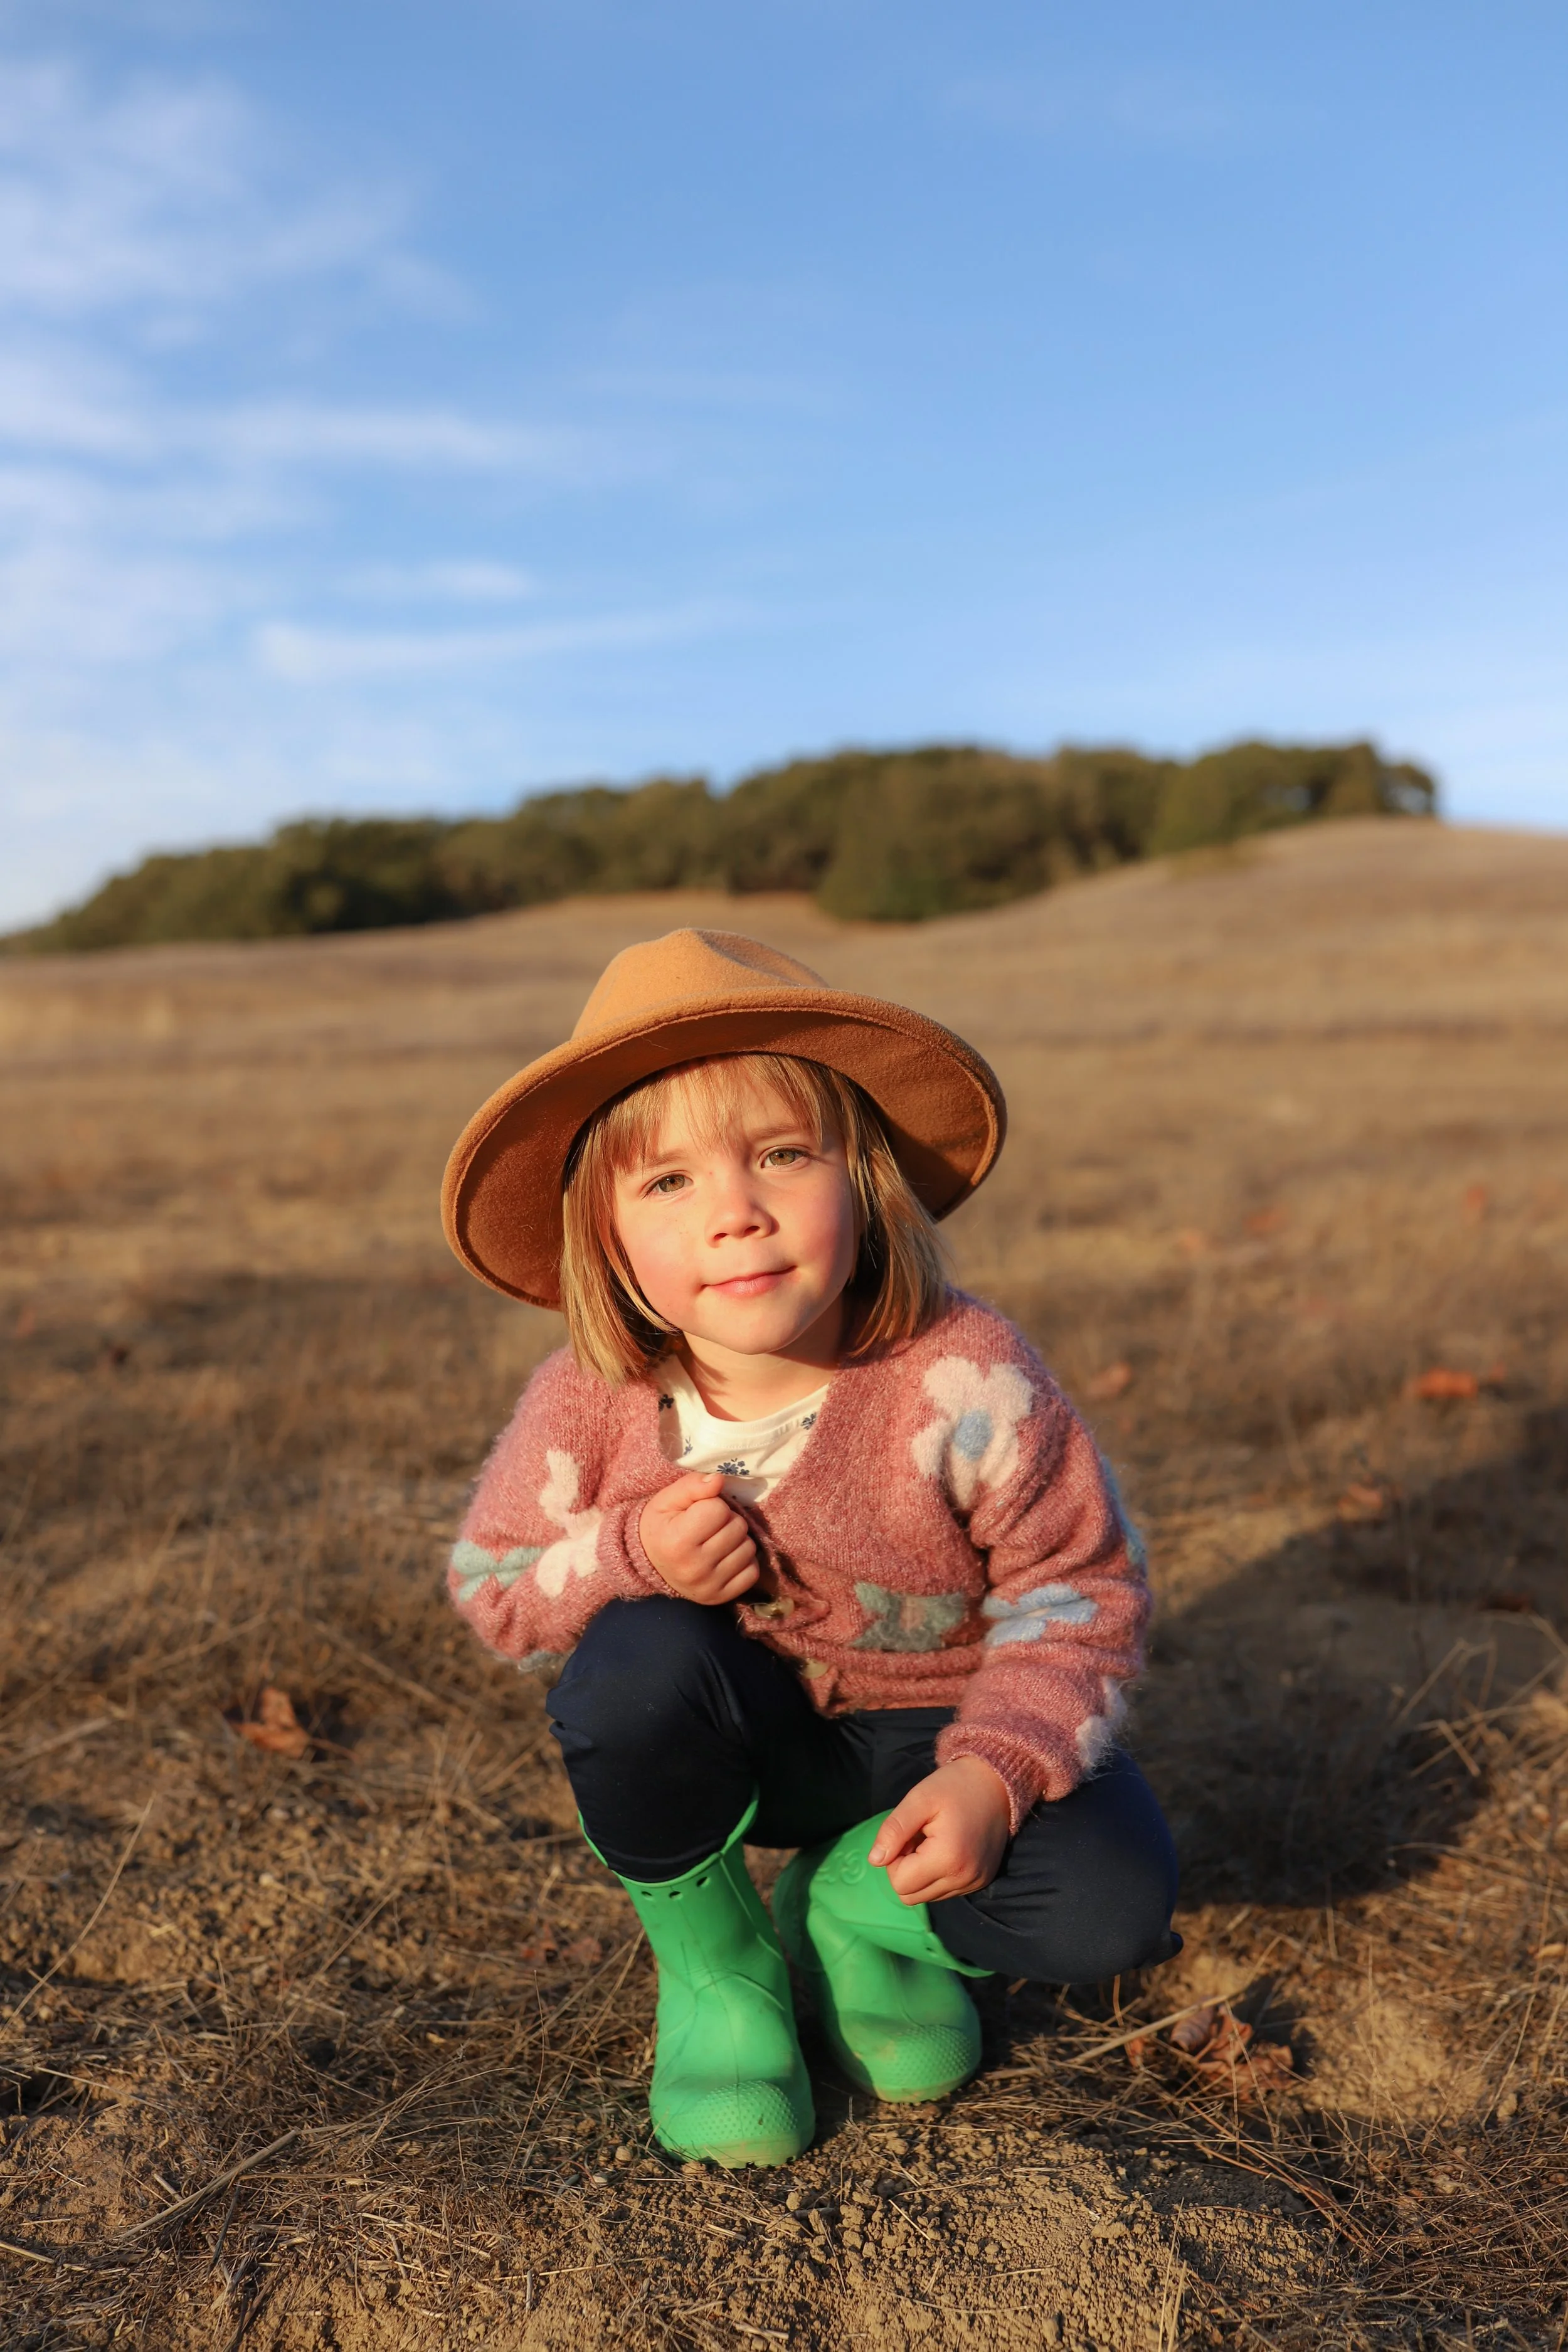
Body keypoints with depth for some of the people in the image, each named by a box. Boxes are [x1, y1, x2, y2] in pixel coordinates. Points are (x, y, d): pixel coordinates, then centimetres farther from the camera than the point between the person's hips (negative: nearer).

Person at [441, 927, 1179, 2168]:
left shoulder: (965, 1382, -27)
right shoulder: (593, 1404, -21)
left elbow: (1079, 1587, -14)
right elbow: (492, 1578, -7)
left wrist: (993, 1770, -27)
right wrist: (631, 1554, -28)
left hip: (932, 1727, 0)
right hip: (738, 1735, 1)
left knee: (1111, 1905, -22)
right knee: (636, 1666, -32)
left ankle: (847, 1908, 9)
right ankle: (713, 1963, -2)